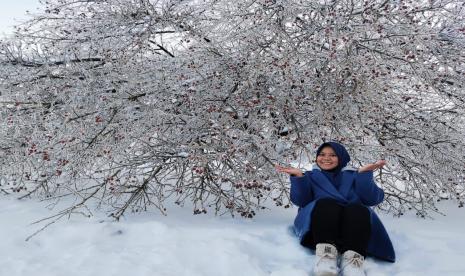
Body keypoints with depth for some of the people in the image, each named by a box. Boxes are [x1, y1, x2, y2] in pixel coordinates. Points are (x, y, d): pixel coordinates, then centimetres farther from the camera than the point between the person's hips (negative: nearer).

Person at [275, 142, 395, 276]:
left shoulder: (353, 176, 27)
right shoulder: (311, 176, 28)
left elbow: (372, 199, 8)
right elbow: (301, 200, 7)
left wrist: (364, 173, -4)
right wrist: (298, 176, -6)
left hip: (353, 221, 1)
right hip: (318, 226, 0)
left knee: (357, 209, -33)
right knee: (326, 204, -33)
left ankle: (353, 257, -50)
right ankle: (325, 251, -49)